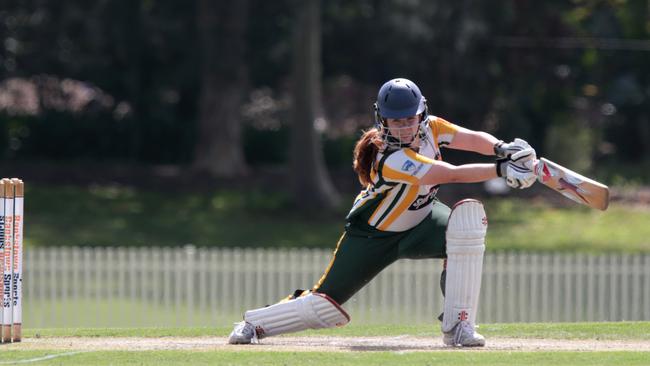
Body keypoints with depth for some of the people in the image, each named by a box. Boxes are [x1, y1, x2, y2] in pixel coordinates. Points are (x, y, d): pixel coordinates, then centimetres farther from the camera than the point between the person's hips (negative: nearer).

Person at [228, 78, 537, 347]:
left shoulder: (429, 128, -13)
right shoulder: (390, 159, -35)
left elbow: (473, 138, -20)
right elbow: (451, 175, -41)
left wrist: (503, 149, -41)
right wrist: (501, 169, -45)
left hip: (420, 220, 5)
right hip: (374, 235, -5)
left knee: (469, 214, -26)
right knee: (325, 304, -8)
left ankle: (457, 324, -21)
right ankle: (254, 323, 23)